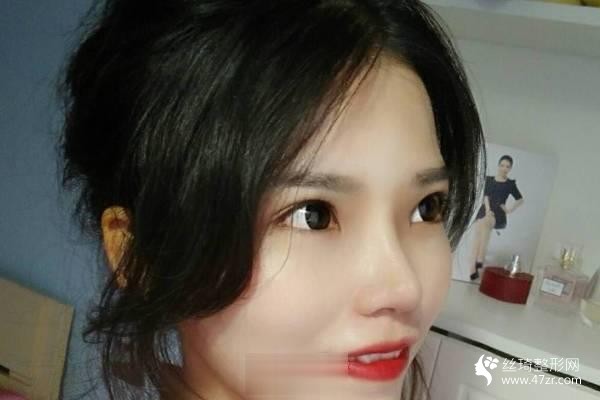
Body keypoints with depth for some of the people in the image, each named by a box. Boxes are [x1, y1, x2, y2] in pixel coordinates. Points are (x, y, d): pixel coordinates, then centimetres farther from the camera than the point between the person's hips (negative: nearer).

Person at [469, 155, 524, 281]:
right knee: (478, 234, -19)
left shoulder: (510, 184, 11)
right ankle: (474, 268, -26)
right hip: (485, 210, 3)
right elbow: (485, 196, 3)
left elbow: (520, 199, 21)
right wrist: (488, 210, -14)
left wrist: (510, 210, 6)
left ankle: (480, 260, -41)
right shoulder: (488, 179, 14)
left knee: (485, 222, -35)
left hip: (498, 213, -3)